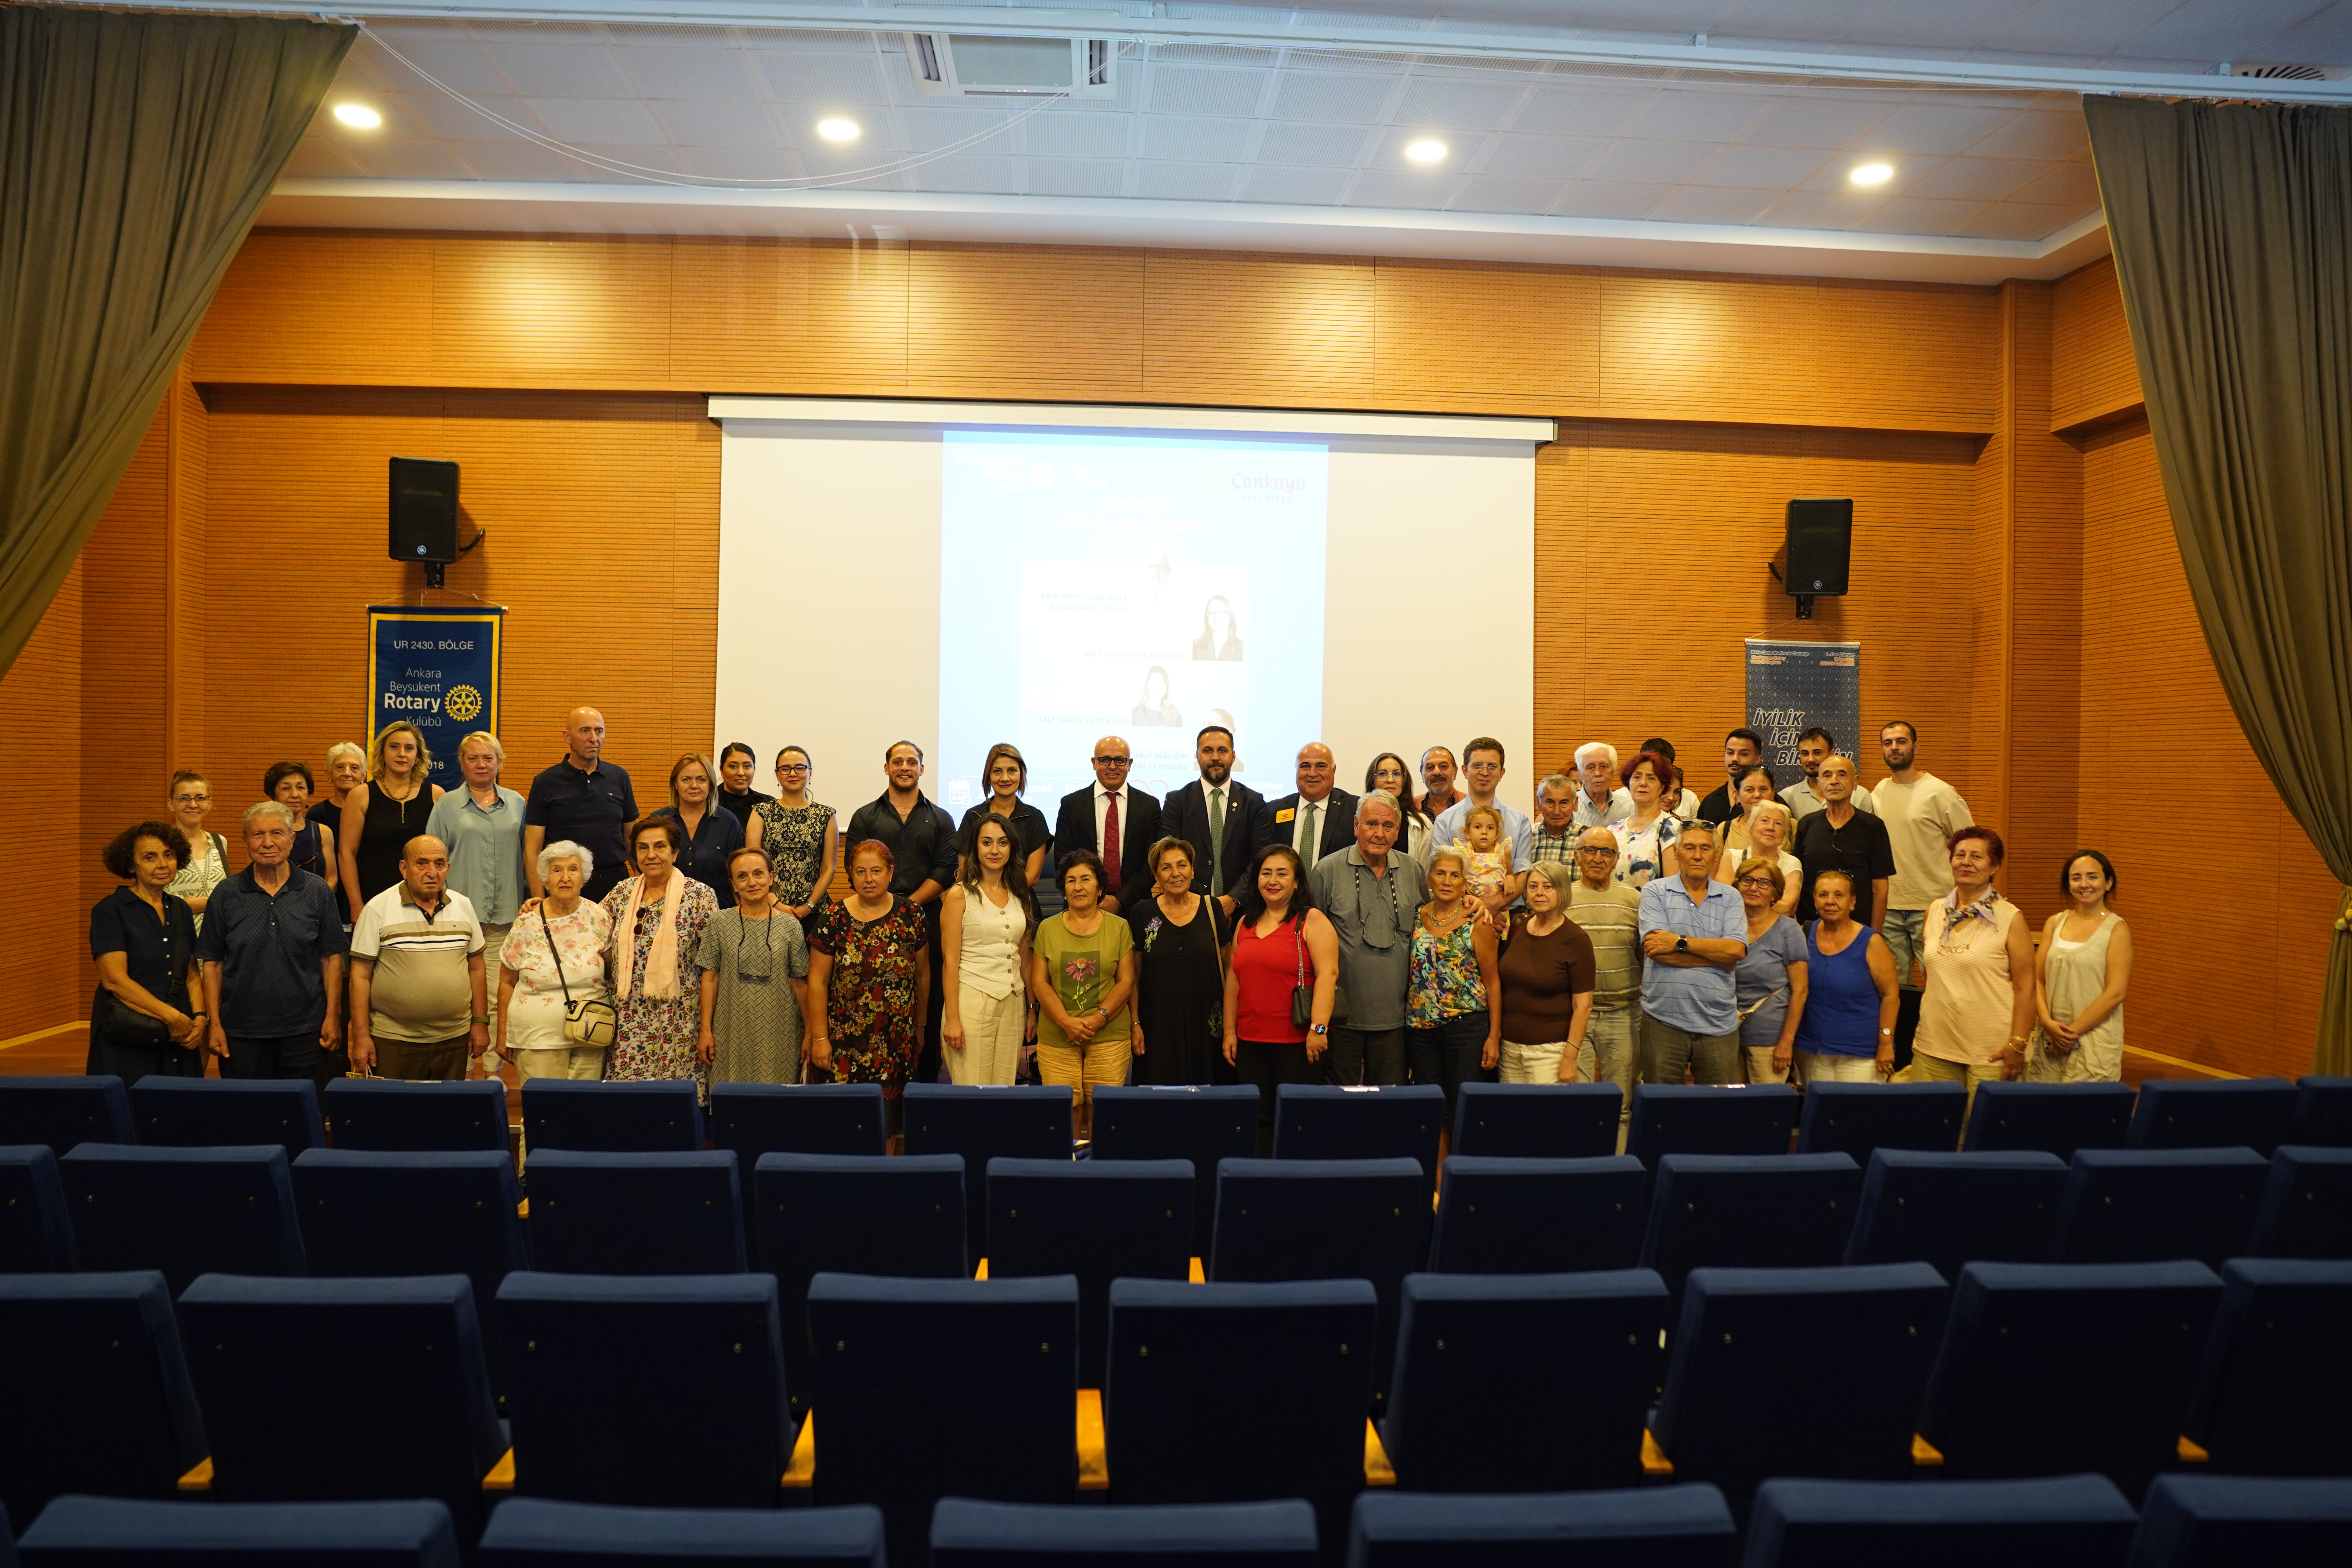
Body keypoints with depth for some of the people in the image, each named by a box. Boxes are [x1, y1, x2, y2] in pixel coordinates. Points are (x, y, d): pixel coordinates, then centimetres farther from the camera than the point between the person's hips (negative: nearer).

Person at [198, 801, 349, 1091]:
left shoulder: (318, 891, 3)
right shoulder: (226, 895, 3)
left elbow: (331, 958, 4)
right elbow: (212, 963, 5)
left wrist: (333, 1017, -2)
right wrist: (214, 1023, -1)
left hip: (305, 1032, 0)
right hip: (242, 1032, 1)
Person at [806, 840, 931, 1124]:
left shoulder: (911, 915, 2)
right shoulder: (833, 918, -2)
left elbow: (923, 975, 10)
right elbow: (817, 981, -1)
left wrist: (920, 1027, 14)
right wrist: (819, 1037, -3)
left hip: (898, 1042, 1)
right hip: (845, 1043, -1)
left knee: (890, 1109, 2)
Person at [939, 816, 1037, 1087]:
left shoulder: (1021, 896, 12)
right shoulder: (959, 896, -3)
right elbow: (950, 962, -6)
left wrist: (1032, 1008, 12)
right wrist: (952, 1019, -11)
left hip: (1014, 1004, 5)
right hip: (972, 1001, -4)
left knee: (1005, 1090, 6)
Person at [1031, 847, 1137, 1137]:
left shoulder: (1119, 928, 7)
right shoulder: (1048, 929, 9)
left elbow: (1126, 981, 3)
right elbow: (1039, 982, 4)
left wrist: (1099, 1018, -11)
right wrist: (1066, 1022, -10)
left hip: (1109, 1036, -1)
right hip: (1056, 1038, 1)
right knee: (1065, 1111, -4)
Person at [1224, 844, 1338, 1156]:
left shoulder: (1312, 921, -4)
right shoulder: (1246, 923, 14)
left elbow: (1328, 975, -13)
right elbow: (1233, 978, 16)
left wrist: (1318, 1028, -20)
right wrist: (1230, 1030, 11)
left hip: (1297, 1041, -5)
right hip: (1250, 1041, 5)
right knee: (1258, 1118, 8)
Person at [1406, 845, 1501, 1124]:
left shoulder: (1477, 923, -4)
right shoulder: (1416, 918, 6)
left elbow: (1492, 983, -3)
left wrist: (1494, 1037, -8)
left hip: (1466, 1026, -3)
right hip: (1421, 1027, 4)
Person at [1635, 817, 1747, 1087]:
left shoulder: (1730, 898, 10)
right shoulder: (1655, 892, 3)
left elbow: (1737, 950, -6)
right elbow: (1655, 949, -11)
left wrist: (1680, 942, -11)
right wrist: (1717, 953, -7)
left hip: (1719, 1024, 2)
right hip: (1664, 1020, -2)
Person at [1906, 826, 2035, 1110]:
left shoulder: (2009, 918, -4)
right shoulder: (1935, 911, 9)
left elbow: (2025, 987, -7)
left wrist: (2018, 1044, -12)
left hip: (1990, 1054, -4)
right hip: (1933, 1048, 4)